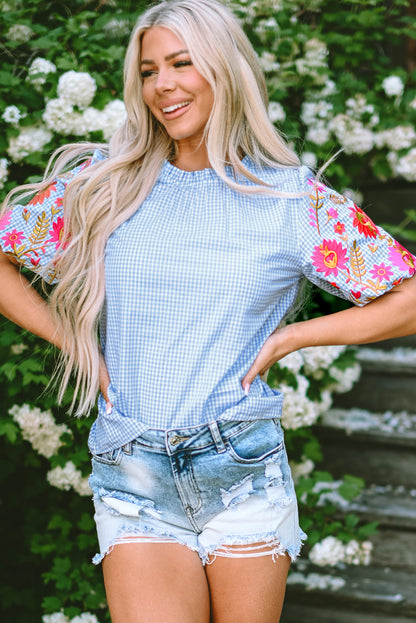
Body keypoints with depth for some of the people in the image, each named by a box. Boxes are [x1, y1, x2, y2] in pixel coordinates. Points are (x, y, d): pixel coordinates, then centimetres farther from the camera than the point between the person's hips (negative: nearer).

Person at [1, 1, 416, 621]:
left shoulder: (294, 199, 1)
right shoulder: (101, 184, 6)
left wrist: (289, 336, -2)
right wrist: (77, 345, 5)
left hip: (244, 476, 0)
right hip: (134, 485, 0)